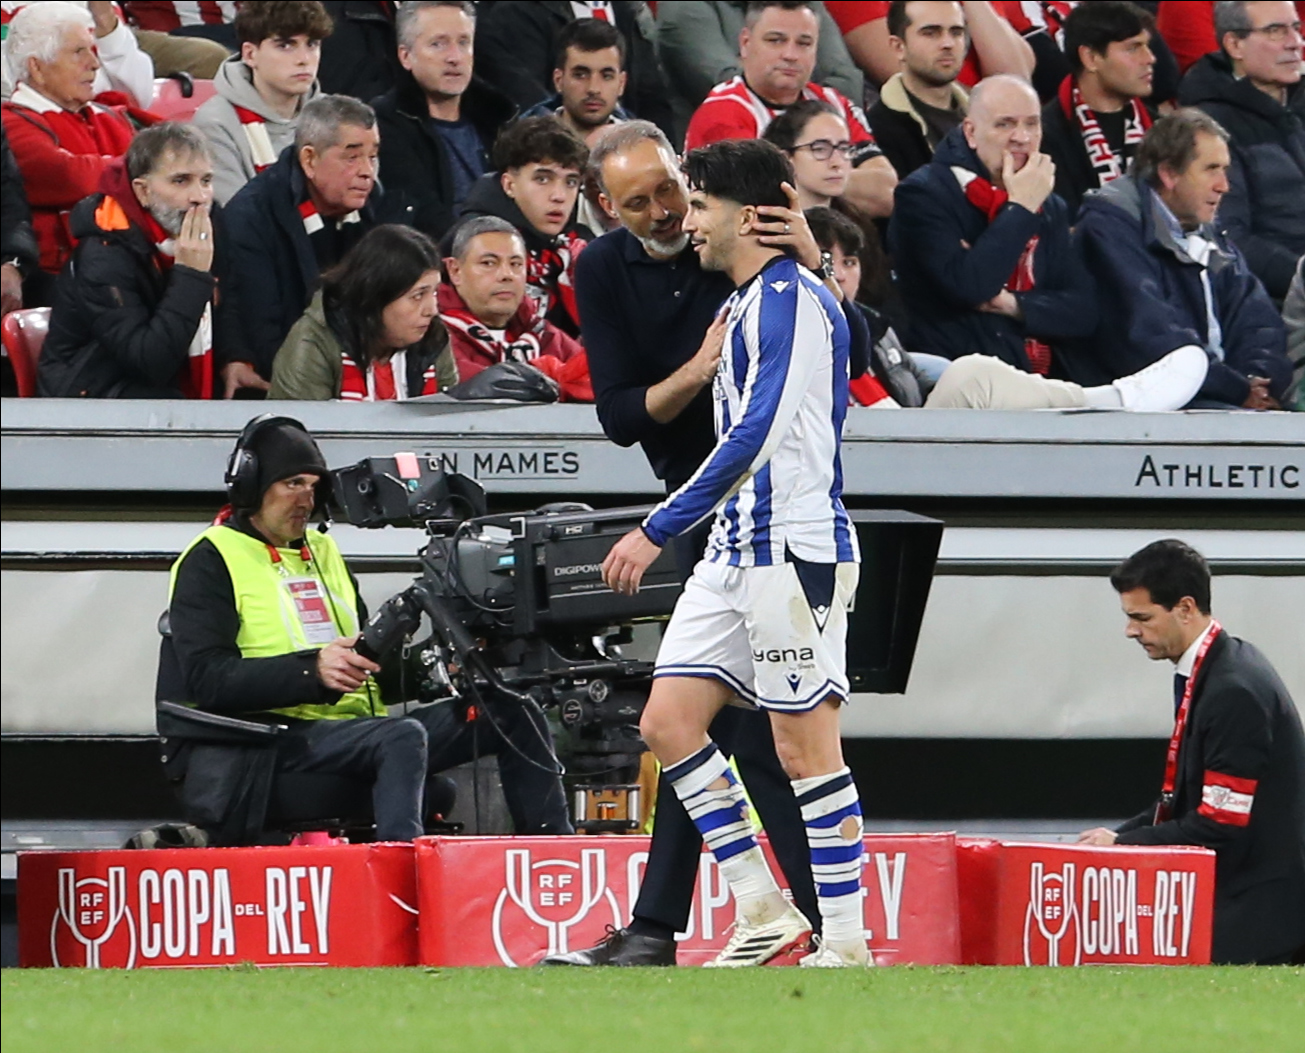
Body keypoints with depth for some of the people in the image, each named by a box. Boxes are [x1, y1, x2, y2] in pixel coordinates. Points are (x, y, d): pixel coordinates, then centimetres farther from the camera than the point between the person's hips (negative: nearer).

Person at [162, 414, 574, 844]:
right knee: (403, 737, -37)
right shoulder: (210, 561, 2)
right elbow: (207, 678, -12)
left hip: (356, 722, 8)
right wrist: (312, 671, -24)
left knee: (513, 715, -1)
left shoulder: (323, 552, 26)